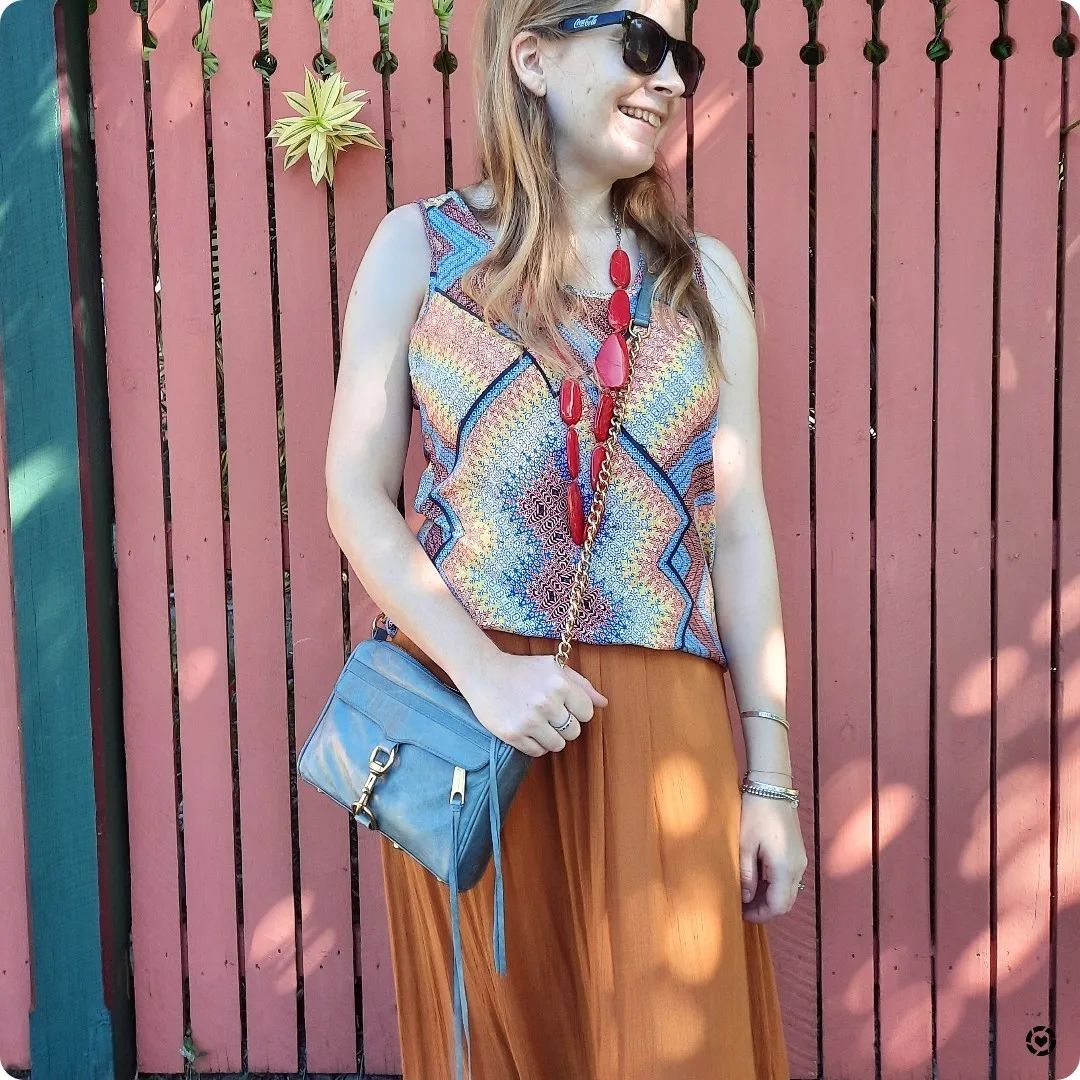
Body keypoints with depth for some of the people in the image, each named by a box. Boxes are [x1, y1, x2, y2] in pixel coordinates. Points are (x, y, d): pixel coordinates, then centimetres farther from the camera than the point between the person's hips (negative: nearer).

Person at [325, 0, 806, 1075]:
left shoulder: (702, 273, 8)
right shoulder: (419, 248, 3)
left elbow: (739, 529, 6)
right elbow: (355, 496, -1)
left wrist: (770, 772, 2)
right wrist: (482, 671, -15)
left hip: (661, 722, 1)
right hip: (464, 708, -1)